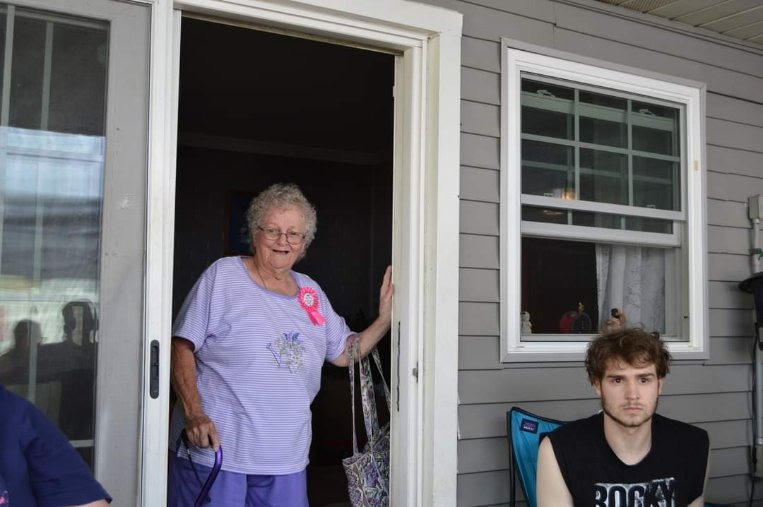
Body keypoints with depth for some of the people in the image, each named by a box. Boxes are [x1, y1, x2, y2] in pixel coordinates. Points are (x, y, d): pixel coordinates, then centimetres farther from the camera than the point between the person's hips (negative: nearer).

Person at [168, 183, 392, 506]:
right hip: (214, 447, -5)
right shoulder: (223, 276, -5)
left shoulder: (312, 292, 11)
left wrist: (385, 318, 5)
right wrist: (193, 413, -18)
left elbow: (344, 353, 18)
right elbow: (182, 346, -7)